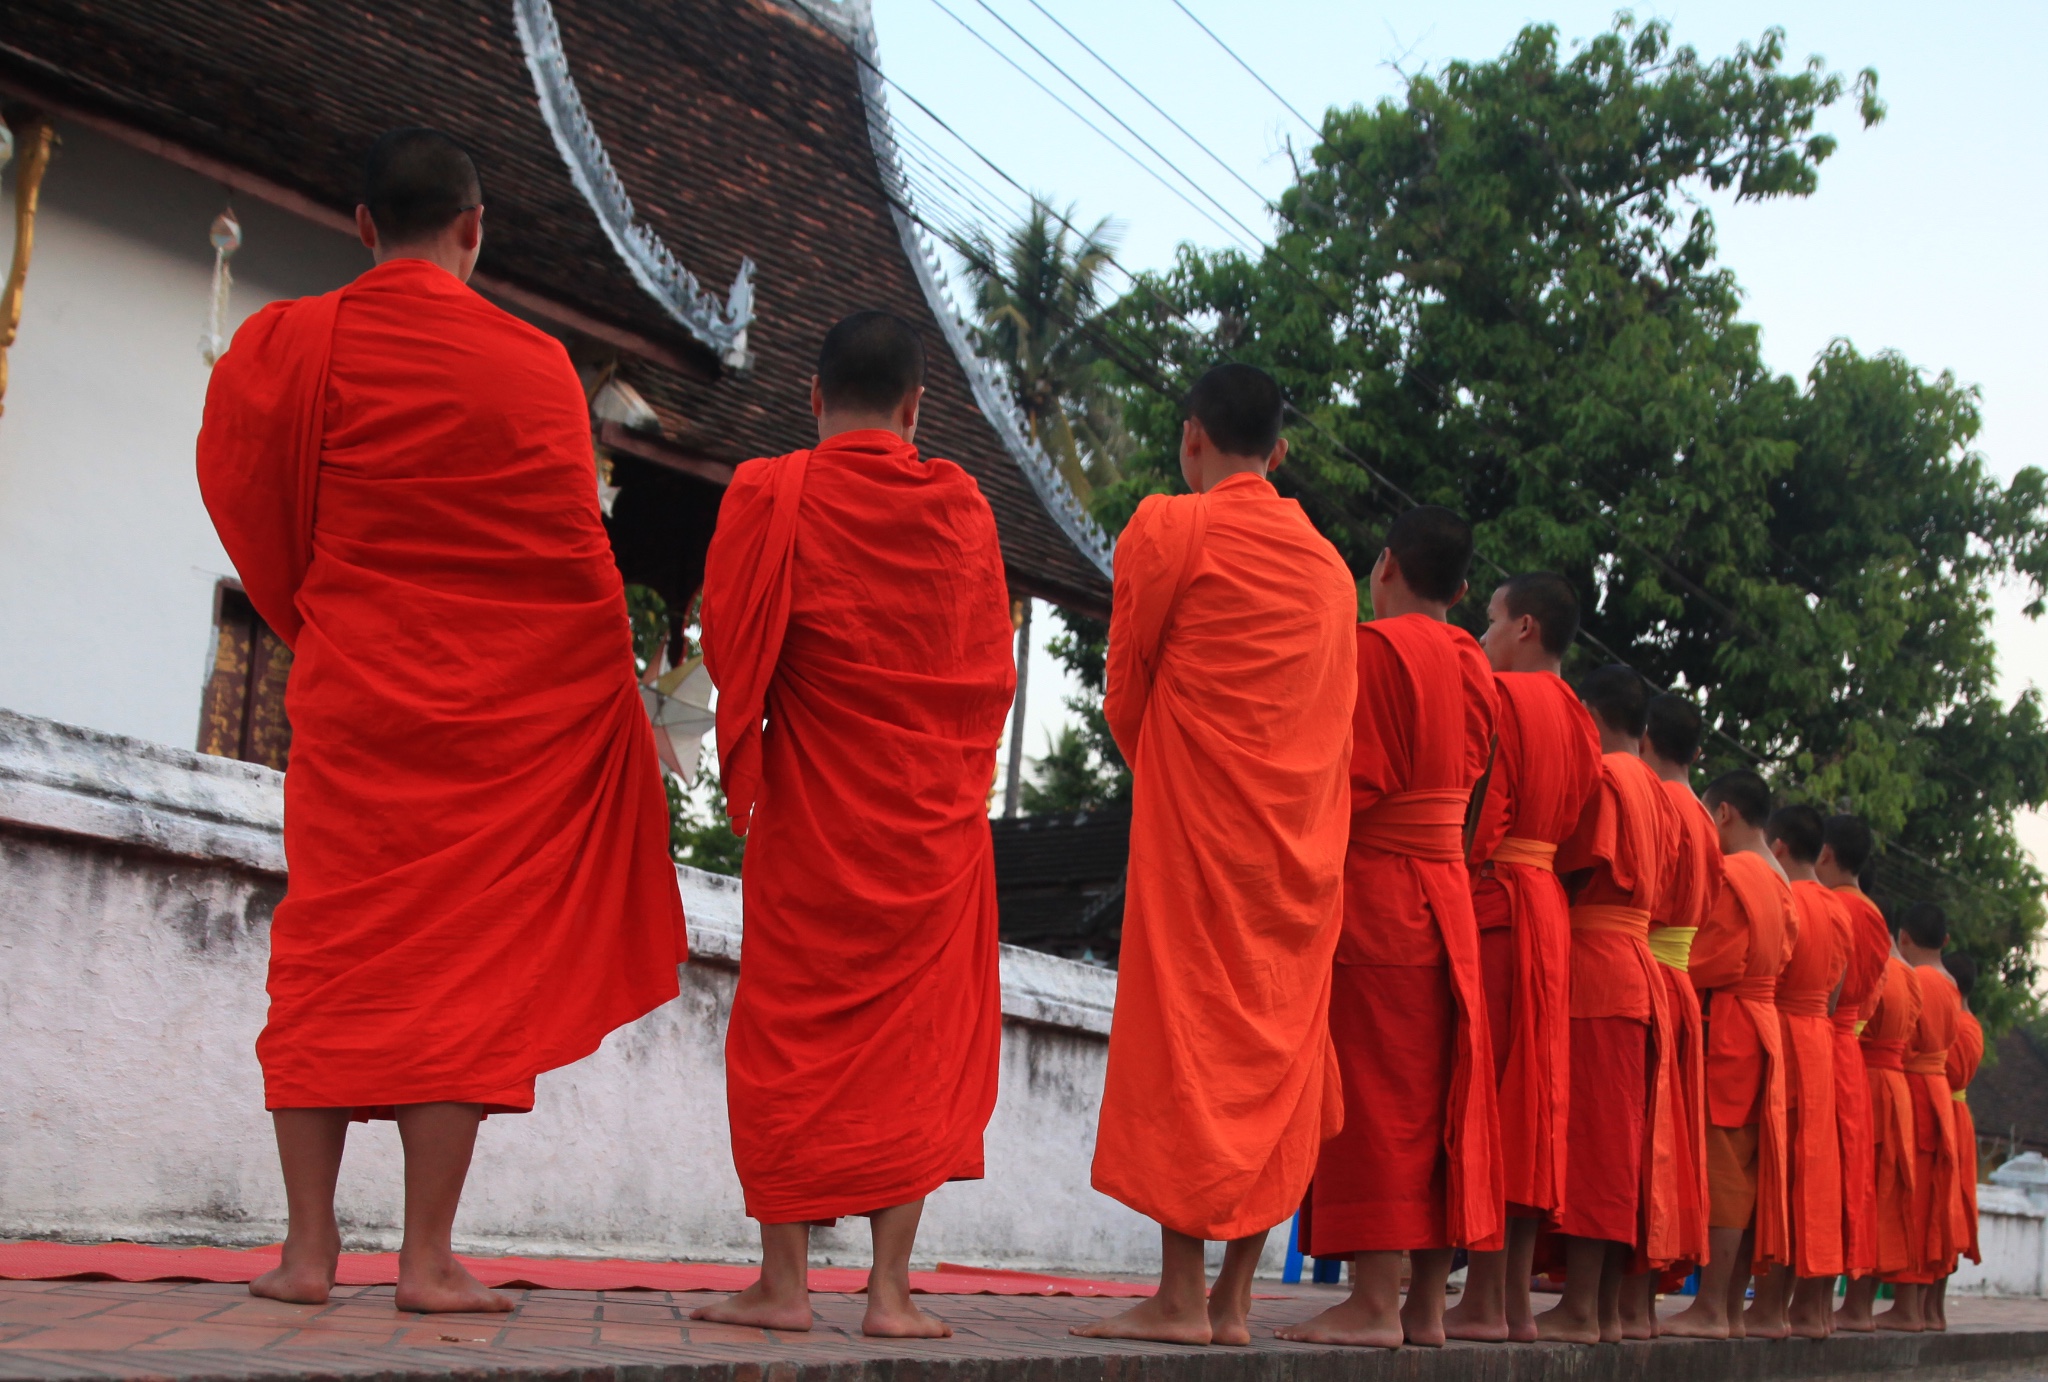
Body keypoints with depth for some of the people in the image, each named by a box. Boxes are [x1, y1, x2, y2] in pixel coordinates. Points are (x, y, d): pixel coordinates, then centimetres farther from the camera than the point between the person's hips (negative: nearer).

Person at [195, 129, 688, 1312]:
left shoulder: (281, 346, 0)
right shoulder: (532, 362, -6)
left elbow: (246, 506, 8)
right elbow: (577, 555, -2)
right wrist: (613, 688, 11)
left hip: (349, 695, 2)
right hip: (501, 704, -2)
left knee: (328, 957, 8)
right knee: (463, 966, 1)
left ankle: (310, 1246, 9)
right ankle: (428, 1258, 2)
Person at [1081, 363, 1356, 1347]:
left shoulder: (1169, 529, -2)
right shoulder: (1329, 565, 15)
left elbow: (1124, 697, 3)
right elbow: (1332, 718, 17)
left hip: (1197, 825, -6)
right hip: (1304, 845, 6)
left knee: (1187, 1041, -5)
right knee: (1276, 1054, 5)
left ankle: (1181, 1296, -6)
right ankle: (1234, 1302, 8)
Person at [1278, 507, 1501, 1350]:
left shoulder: (1374, 647, -10)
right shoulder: (1471, 666, 13)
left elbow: (1356, 781, -16)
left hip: (1372, 891, -8)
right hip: (1447, 894, 8)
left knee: (1371, 1090, -6)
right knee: (1437, 1093, 8)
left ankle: (1375, 1302, -6)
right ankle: (1426, 1303, 12)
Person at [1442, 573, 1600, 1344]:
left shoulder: (1498, 695, -7)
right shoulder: (1577, 719, 19)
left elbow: (1477, 818, -15)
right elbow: (1574, 829, 17)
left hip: (1492, 902, -8)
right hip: (1549, 908, 8)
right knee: (1529, 1099, 7)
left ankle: (1483, 1300, -9)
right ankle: (1516, 1300, 9)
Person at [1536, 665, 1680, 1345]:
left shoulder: (1599, 776, -7)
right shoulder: (1658, 793, 19)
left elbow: (1574, 874, -14)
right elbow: (1654, 888, 17)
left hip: (1592, 963, -9)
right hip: (1639, 966, 9)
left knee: (1586, 1135, -8)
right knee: (1621, 1141, 9)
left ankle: (1579, 1308, -8)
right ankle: (1608, 1308, 12)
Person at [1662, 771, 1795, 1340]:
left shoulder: (1728, 873, -11)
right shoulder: (1777, 881, 17)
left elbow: (1709, 961, -15)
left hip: (1724, 1026, -9)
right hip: (1763, 1023, 9)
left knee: (1719, 1168, -8)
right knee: (1744, 1169, 9)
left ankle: (1710, 1308, -7)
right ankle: (1732, 1308, 13)